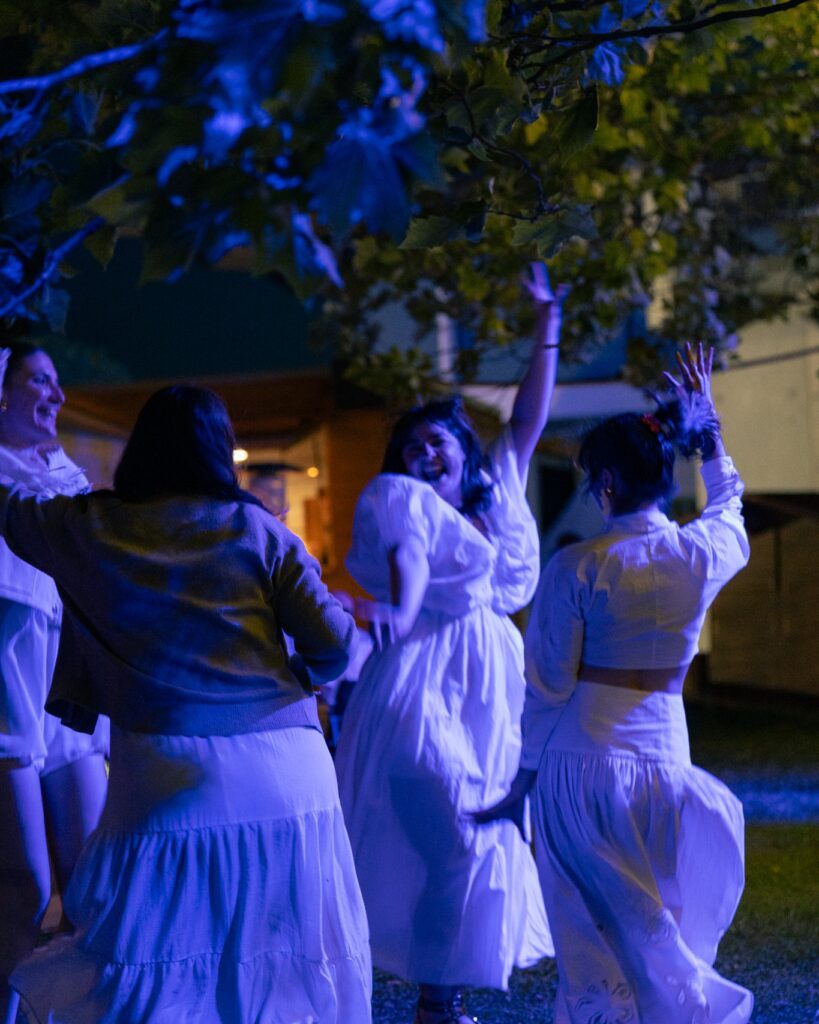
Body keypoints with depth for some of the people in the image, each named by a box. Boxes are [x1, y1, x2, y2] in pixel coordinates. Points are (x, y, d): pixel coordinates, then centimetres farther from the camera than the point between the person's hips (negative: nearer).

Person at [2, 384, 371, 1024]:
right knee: (286, 965, 13)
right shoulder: (256, 530, 3)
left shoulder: (89, 528, 5)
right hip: (285, 780, 1)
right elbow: (333, 642, -2)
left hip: (167, 782, -1)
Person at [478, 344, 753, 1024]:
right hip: (662, 757, 3)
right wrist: (707, 424, 34)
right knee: (657, 927, 17)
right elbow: (729, 507, 25)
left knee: (592, 939, 7)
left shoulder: (578, 567, -9)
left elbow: (548, 685, -5)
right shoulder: (703, 555, -1)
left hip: (579, 761, -3)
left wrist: (523, 780, 5)